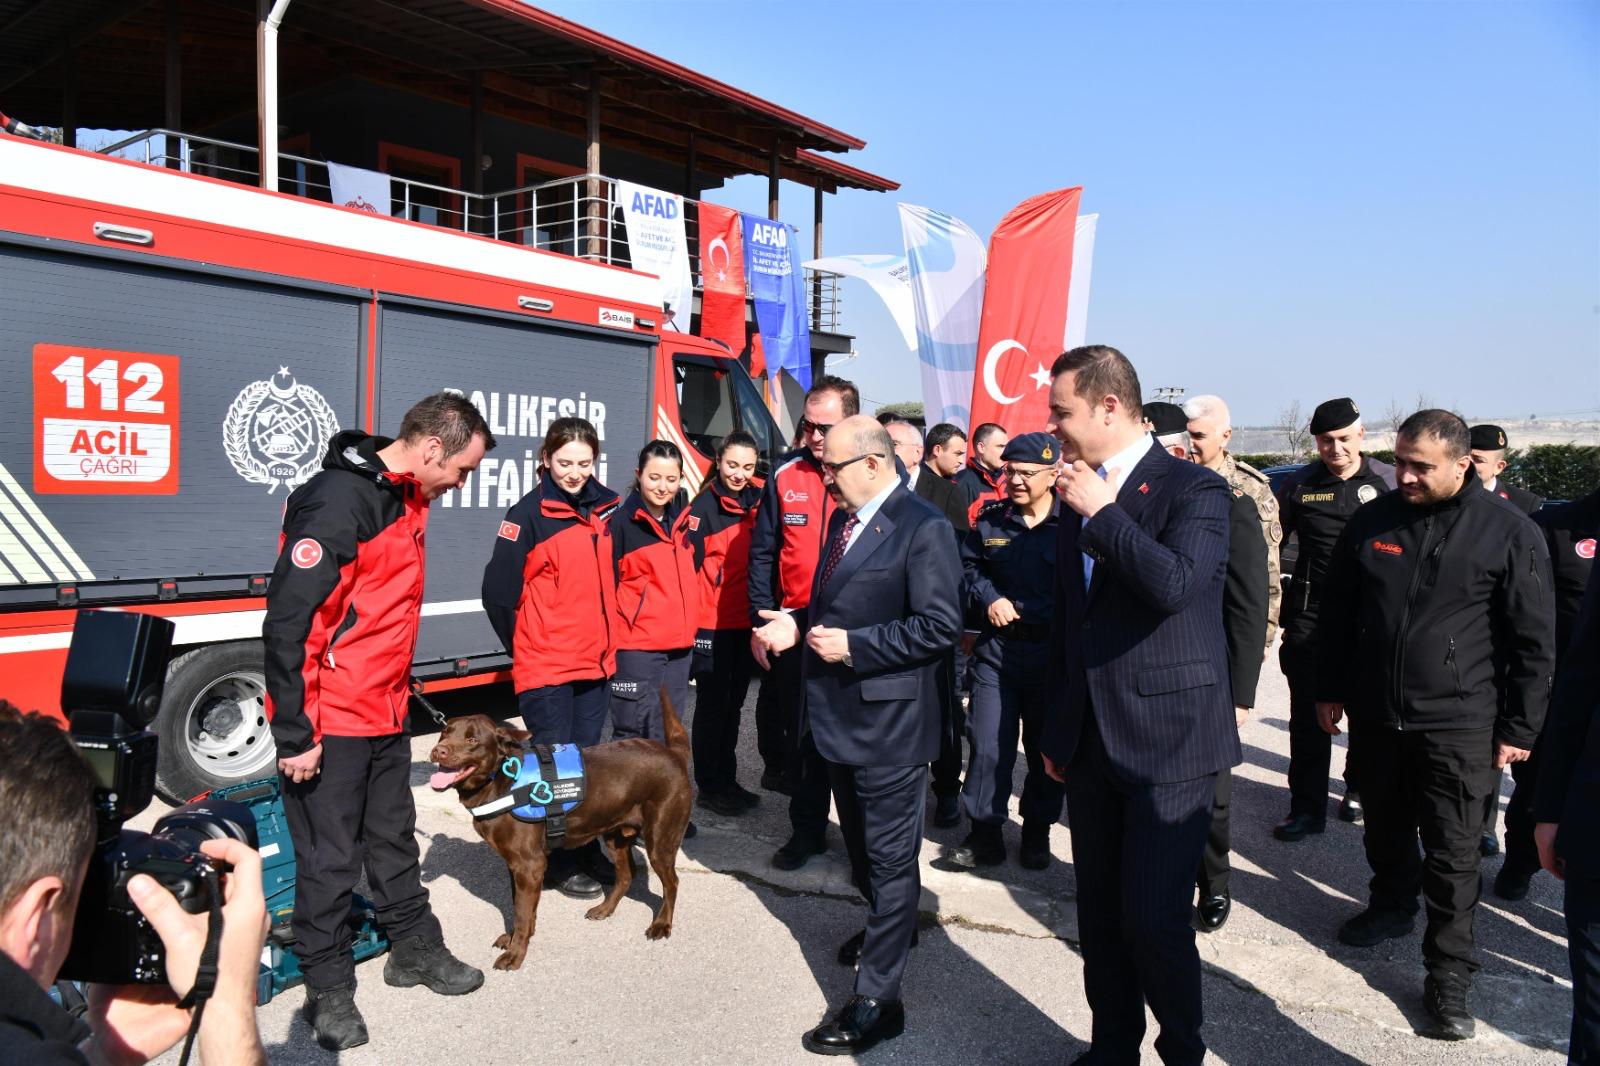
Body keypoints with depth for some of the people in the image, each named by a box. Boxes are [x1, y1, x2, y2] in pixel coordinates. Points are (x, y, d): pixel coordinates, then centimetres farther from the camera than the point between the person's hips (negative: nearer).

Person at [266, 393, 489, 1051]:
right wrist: (294, 734, -21)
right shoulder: (338, 499, -23)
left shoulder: (406, 499, 7)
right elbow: (287, 620, -24)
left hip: (387, 714, 9)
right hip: (329, 723, -9)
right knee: (330, 859, 7)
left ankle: (414, 949, 37)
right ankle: (329, 987, 24)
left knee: (393, 840, 21)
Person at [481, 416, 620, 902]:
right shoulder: (529, 513, -10)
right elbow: (498, 591, -9)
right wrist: (523, 646, 1)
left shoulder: (604, 508, 7)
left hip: (597, 662, 6)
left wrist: (605, 638, 13)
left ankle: (586, 852, 29)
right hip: (545, 668, -5)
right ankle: (560, 865, 16)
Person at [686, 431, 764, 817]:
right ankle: (709, 786, 16)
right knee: (712, 704, 4)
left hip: (746, 622, 5)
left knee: (734, 702, 16)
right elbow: (690, 564, -12)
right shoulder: (704, 506, -9)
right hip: (712, 624, -5)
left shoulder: (759, 502, 5)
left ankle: (727, 780, 28)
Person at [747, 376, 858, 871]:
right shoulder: (785, 475, 0)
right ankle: (807, 829, 27)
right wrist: (761, 619, 0)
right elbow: (763, 553, 5)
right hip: (794, 626, 2)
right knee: (802, 733, 12)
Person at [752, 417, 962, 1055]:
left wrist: (852, 644, -23)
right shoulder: (842, 520, 9)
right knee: (861, 843, 25)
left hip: (889, 718, -9)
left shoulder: (922, 528, -18)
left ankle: (877, 1000, 13)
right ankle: (889, 925, 49)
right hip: (841, 712, 9)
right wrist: (798, 625, -1)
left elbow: (940, 625, -23)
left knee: (889, 857, 3)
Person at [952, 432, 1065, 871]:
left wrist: (1020, 609, -13)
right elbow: (967, 568, 14)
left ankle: (1037, 832, 30)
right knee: (987, 745, 0)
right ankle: (985, 832, 13)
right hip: (996, 649, 2)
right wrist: (989, 598, -4)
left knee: (1046, 749, 12)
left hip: (1052, 653, -2)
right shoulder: (989, 519, 6)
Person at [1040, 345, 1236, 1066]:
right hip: (1091, 739, 7)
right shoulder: (1079, 495, 11)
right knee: (1100, 915, 14)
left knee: (1154, 919, -3)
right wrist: (1059, 728, 20)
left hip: (1167, 737, -6)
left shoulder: (1194, 489, -9)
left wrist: (1100, 510, -20)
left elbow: (1176, 583, -29)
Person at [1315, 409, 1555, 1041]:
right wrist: (1330, 691, 11)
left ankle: (1449, 975, 15)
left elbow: (1534, 641, -4)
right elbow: (1337, 615, 10)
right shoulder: (1371, 522, 1)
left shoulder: (1508, 532, -8)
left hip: (1457, 727, -4)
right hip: (1374, 716, 4)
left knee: (1451, 856, 2)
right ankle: (1392, 905, 44)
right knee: (1384, 829, 20)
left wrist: (1518, 729, -4)